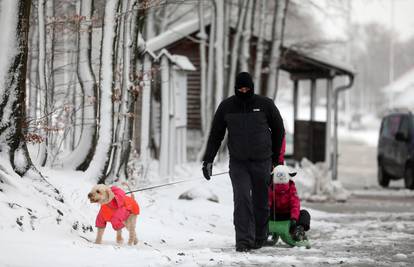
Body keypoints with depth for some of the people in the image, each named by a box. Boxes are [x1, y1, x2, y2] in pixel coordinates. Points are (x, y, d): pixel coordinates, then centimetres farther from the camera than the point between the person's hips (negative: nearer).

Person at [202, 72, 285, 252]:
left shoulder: (265, 105, -2)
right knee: (242, 199, -16)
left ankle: (259, 237, 25)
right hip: (238, 162, 0)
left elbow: (278, 130, 11)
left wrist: (275, 157, 16)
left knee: (261, 202, 7)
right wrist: (208, 160, 2)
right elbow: (215, 135, 8)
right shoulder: (226, 107, 1)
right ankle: (243, 240, -18)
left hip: (262, 162, 0)